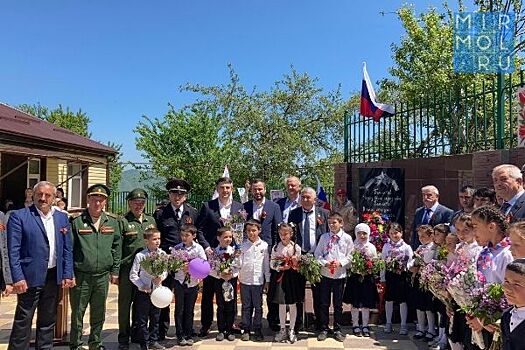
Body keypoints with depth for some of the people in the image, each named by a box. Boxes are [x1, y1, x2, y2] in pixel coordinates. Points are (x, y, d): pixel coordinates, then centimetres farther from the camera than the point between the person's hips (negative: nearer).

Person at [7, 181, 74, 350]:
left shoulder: (62, 218, 8)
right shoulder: (19, 216, -6)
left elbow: (67, 249, 9)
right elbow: (13, 251, -9)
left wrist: (67, 274, 3)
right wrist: (18, 278, -15)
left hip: (54, 277, 5)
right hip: (30, 277, -4)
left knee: (48, 320, 15)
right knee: (23, 322, 3)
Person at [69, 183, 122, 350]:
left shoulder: (113, 222, 5)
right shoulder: (76, 221, -6)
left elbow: (116, 247, 9)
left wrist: (115, 271, 7)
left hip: (103, 275, 3)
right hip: (80, 275, -3)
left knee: (99, 313, 15)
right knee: (77, 313, 8)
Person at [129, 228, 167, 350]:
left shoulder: (163, 254, -4)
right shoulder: (140, 255, -12)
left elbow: (166, 271, 4)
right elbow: (133, 275, -8)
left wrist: (160, 277, -15)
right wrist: (142, 286, -14)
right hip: (143, 292, -3)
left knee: (155, 317, 15)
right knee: (142, 319, 6)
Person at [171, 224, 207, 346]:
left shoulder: (198, 248, -5)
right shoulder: (177, 248, -4)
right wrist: (180, 268, -23)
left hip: (193, 283, 0)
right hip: (180, 282, 0)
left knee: (190, 311, 11)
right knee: (179, 310, 6)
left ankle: (189, 335, 23)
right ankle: (180, 336, 19)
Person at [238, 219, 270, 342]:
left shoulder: (264, 245, 1)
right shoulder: (243, 245, 3)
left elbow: (266, 264, 4)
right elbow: (239, 262, 4)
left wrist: (267, 280, 4)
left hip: (258, 281, -1)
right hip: (245, 280, 1)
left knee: (258, 307, 7)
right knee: (246, 306, 9)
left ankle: (257, 330, 17)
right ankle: (246, 330, 18)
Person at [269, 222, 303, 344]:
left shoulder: (296, 247, -5)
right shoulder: (275, 247, -1)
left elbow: (299, 264, -1)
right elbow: (272, 264, 0)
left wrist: (293, 264, -20)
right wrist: (281, 268, -16)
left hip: (293, 277, -1)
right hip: (280, 277, 1)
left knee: (292, 305, 8)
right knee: (281, 304, 9)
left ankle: (291, 330, 23)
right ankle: (282, 329, 25)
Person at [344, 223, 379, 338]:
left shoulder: (371, 247, 5)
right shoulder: (352, 246, -1)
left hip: (368, 278, 2)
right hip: (355, 277, -2)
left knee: (366, 303, 6)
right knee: (355, 303, 4)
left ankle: (365, 326, 18)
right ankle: (355, 326, 16)